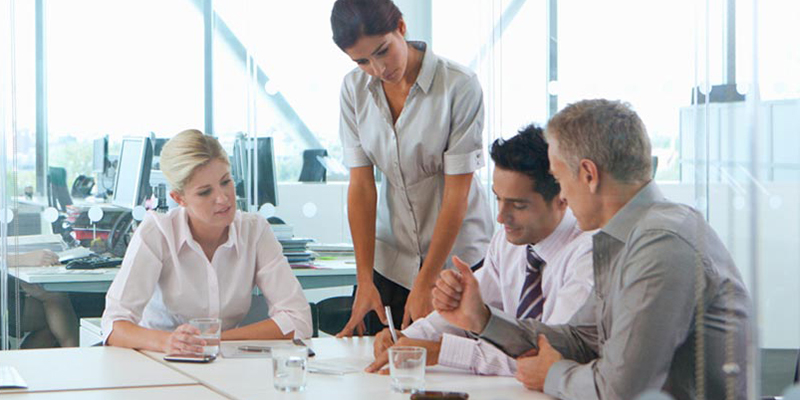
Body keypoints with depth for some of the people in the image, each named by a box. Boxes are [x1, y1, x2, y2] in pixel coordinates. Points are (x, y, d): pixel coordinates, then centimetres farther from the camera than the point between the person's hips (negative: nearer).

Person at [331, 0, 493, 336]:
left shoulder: (460, 86, -17)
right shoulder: (354, 89, -3)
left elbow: (457, 192, -17)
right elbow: (361, 185, -5)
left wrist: (424, 286, -17)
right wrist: (364, 280, -11)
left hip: (458, 256, -3)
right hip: (390, 258, 3)